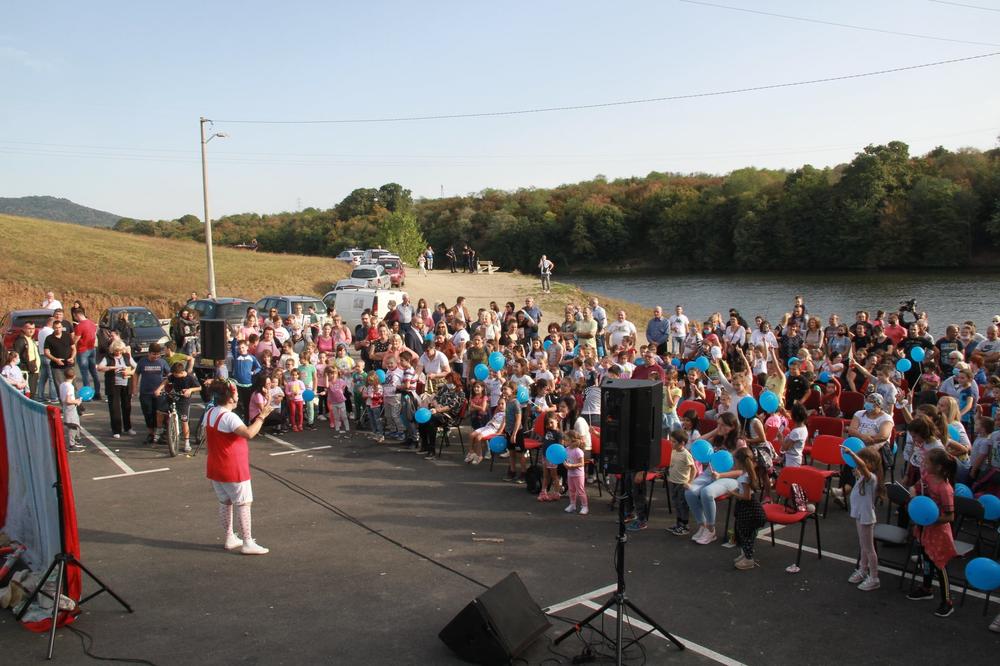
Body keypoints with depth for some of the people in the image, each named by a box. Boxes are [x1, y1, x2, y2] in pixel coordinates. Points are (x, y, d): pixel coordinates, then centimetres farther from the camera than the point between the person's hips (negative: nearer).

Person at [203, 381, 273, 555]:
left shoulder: (209, 413, 5)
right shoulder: (229, 417, -23)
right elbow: (249, 433, -38)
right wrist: (262, 417, -30)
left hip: (214, 468, 9)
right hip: (233, 469, -9)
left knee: (225, 502, 18)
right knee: (243, 503, -2)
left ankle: (229, 538, 27)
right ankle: (247, 543, 0)